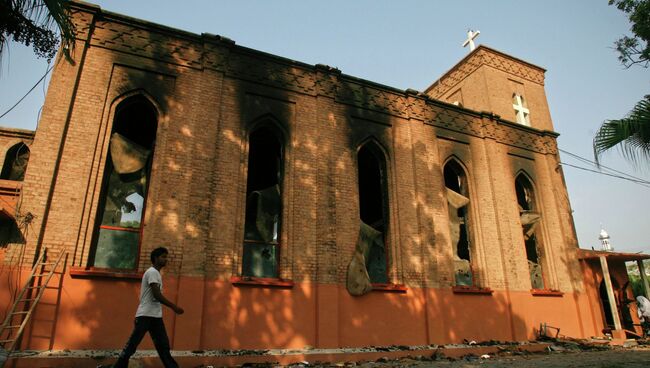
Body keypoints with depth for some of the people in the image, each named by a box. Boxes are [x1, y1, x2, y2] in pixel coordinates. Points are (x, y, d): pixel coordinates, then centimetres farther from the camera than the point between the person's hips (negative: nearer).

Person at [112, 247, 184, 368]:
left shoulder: (156, 273, 18)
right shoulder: (152, 272, -10)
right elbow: (157, 295, -19)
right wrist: (174, 307, -17)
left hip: (155, 316, 9)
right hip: (146, 315, -9)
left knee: (163, 345, 5)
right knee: (132, 344, -1)